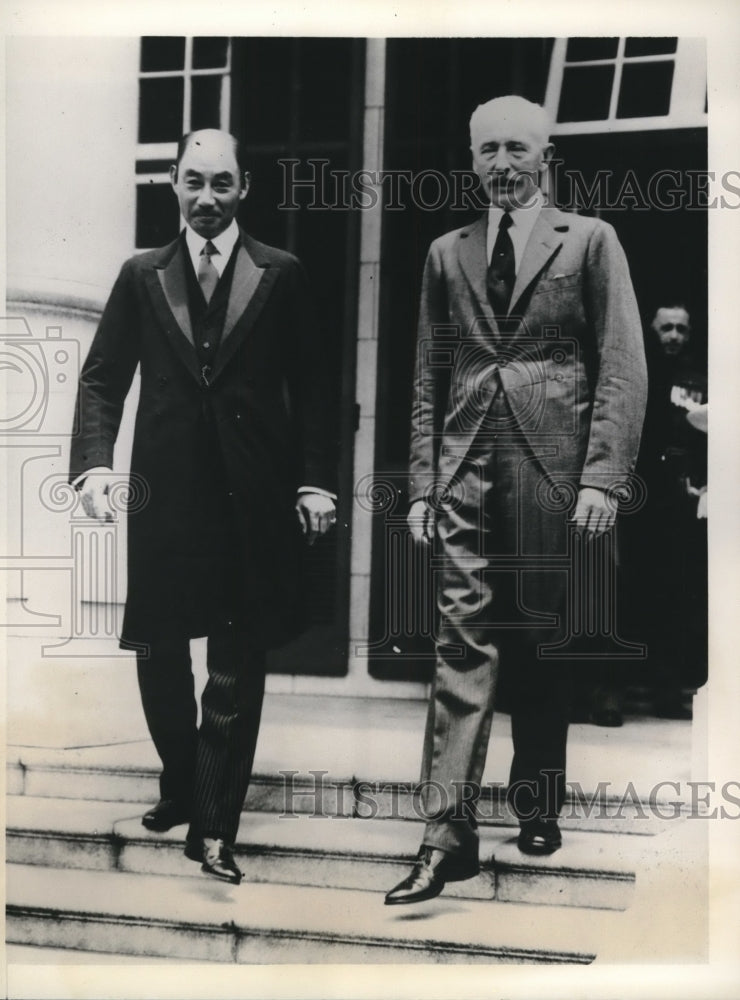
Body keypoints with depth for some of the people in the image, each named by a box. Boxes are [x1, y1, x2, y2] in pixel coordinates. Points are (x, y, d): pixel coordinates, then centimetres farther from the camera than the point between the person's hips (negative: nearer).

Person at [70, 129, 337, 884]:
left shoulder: (280, 275, 4)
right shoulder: (142, 276, 9)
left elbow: (308, 387, 3)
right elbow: (103, 377, 6)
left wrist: (314, 480, -4)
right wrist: (94, 461, -9)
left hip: (253, 497, -2)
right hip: (165, 495, 2)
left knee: (238, 664, 2)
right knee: (156, 653, 9)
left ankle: (214, 824, 11)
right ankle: (180, 787, 32)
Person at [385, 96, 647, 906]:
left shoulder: (588, 241, 5)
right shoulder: (446, 254, 15)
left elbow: (623, 368, -1)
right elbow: (428, 381, 14)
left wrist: (602, 477, -10)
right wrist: (422, 485, 6)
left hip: (552, 468, -2)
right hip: (467, 473, 2)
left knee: (543, 643, 7)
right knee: (462, 645, -4)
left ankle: (537, 807, 24)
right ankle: (448, 836, -5)